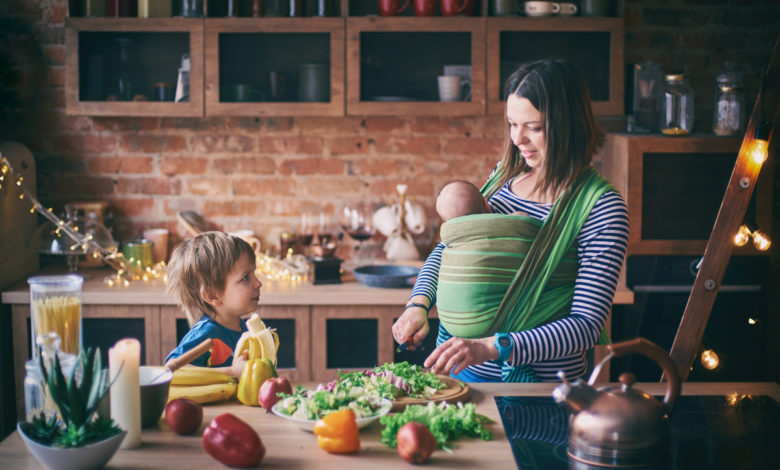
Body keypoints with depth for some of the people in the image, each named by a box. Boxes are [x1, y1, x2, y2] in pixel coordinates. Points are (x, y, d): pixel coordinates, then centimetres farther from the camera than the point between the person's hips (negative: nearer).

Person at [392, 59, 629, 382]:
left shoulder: (601, 206, -13)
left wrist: (491, 347, -30)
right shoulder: (506, 174, 6)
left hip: (538, 378, -5)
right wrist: (418, 304, -3)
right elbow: (447, 247, 17)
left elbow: (587, 325, -18)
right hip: (460, 360, 5)